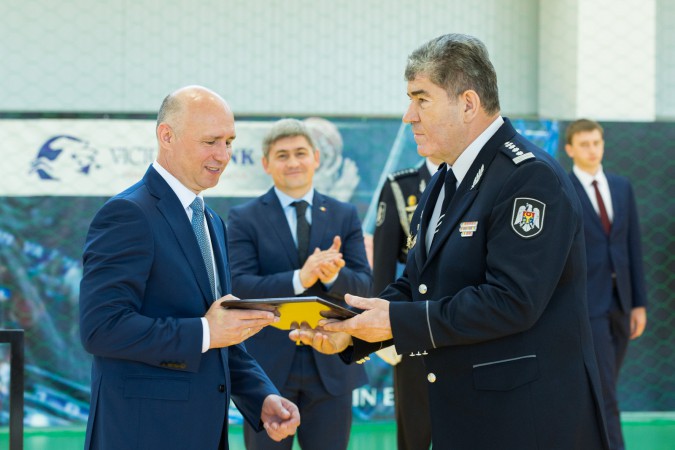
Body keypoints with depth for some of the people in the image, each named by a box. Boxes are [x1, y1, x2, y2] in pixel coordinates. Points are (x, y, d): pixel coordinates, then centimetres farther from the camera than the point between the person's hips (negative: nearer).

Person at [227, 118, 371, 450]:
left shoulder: (345, 216, 9)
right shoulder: (244, 219, 1)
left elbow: (363, 286, 1)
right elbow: (240, 287, -11)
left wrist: (334, 276, -23)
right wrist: (299, 279, -26)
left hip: (331, 369, 2)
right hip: (269, 369, -2)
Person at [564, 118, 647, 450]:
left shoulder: (622, 186, 11)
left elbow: (633, 246, 11)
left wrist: (639, 303, 8)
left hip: (620, 301, 6)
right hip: (586, 302, -6)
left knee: (602, 389, 11)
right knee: (604, 391, -9)